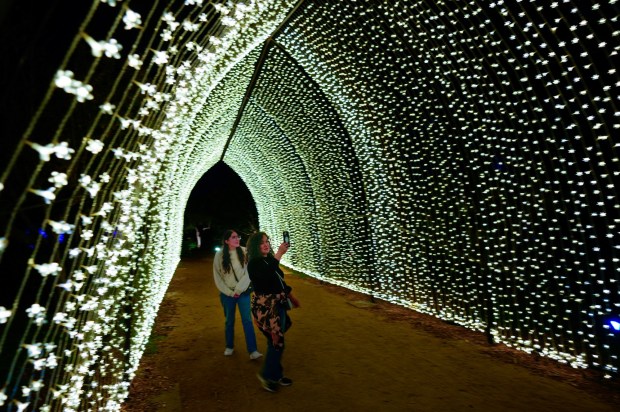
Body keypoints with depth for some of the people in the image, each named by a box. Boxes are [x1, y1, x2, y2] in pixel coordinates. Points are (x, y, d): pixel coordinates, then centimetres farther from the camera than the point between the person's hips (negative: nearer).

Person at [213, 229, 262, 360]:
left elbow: (248, 273, -10)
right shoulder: (219, 255, -6)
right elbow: (217, 277, -2)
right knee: (229, 321, 15)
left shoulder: (244, 252, -9)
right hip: (227, 294, 1)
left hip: (243, 292, -1)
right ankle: (229, 346, 34)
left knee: (247, 320, -4)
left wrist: (238, 290, -12)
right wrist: (229, 292, -6)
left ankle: (252, 350, 2)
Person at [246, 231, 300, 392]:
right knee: (276, 341, -2)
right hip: (265, 306, -8)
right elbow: (266, 275, -36)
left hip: (278, 304, 8)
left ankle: (276, 374, 34)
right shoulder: (254, 263, -16)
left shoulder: (269, 260, 7)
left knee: (277, 341, 17)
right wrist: (279, 254, -39)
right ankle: (267, 375, 21)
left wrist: (291, 297, 21)